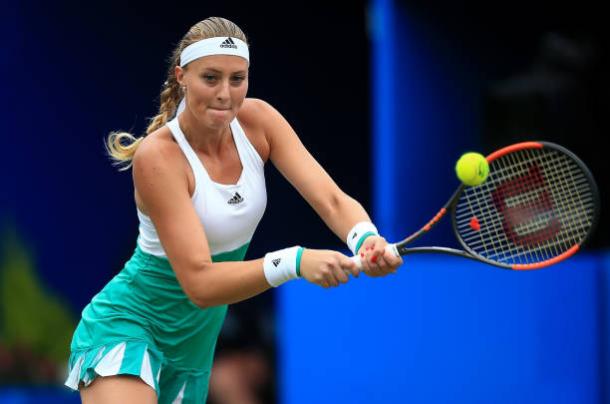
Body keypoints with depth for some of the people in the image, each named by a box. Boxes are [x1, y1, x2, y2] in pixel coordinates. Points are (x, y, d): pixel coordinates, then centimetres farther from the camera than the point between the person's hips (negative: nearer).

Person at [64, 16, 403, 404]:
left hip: (193, 343, 6)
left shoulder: (257, 120, -7)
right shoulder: (158, 156, -24)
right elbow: (199, 282, -29)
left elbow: (333, 200, -16)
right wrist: (295, 262, -42)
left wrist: (366, 239, -39)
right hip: (127, 328, -6)